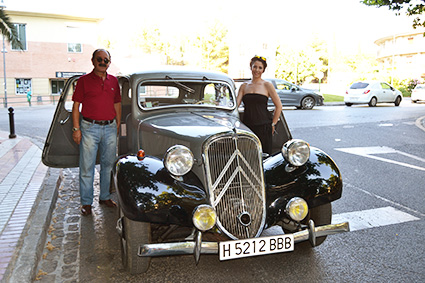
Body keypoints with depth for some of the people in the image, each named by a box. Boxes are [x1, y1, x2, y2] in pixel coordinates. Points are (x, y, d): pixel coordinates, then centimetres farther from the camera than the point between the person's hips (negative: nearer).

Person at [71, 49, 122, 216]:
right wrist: (76, 128, -7)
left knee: (108, 164, 10)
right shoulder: (84, 80, 0)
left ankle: (105, 197, 25)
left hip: (110, 128, 4)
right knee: (87, 166, 0)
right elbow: (76, 106, -1)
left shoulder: (113, 81, 11)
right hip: (89, 128, -4)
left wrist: (118, 125, 13)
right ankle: (86, 202, 11)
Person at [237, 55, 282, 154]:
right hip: (247, 127, 3)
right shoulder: (244, 86, 12)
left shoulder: (267, 85, 3)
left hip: (263, 127, -3)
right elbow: (235, 104, 5)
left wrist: (273, 124, 1)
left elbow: (278, 106, 4)